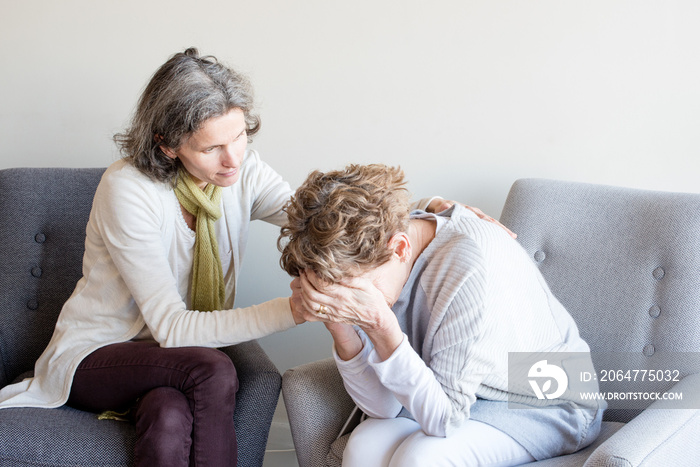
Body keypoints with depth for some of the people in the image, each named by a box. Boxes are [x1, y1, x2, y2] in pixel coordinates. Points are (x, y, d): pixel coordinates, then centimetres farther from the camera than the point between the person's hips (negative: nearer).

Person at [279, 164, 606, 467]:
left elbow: (443, 419, -28)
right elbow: (383, 406, -11)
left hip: (550, 408, -5)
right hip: (455, 392, 5)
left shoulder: (472, 271, -33)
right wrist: (338, 323, -26)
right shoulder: (367, 251, -12)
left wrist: (381, 326, -38)